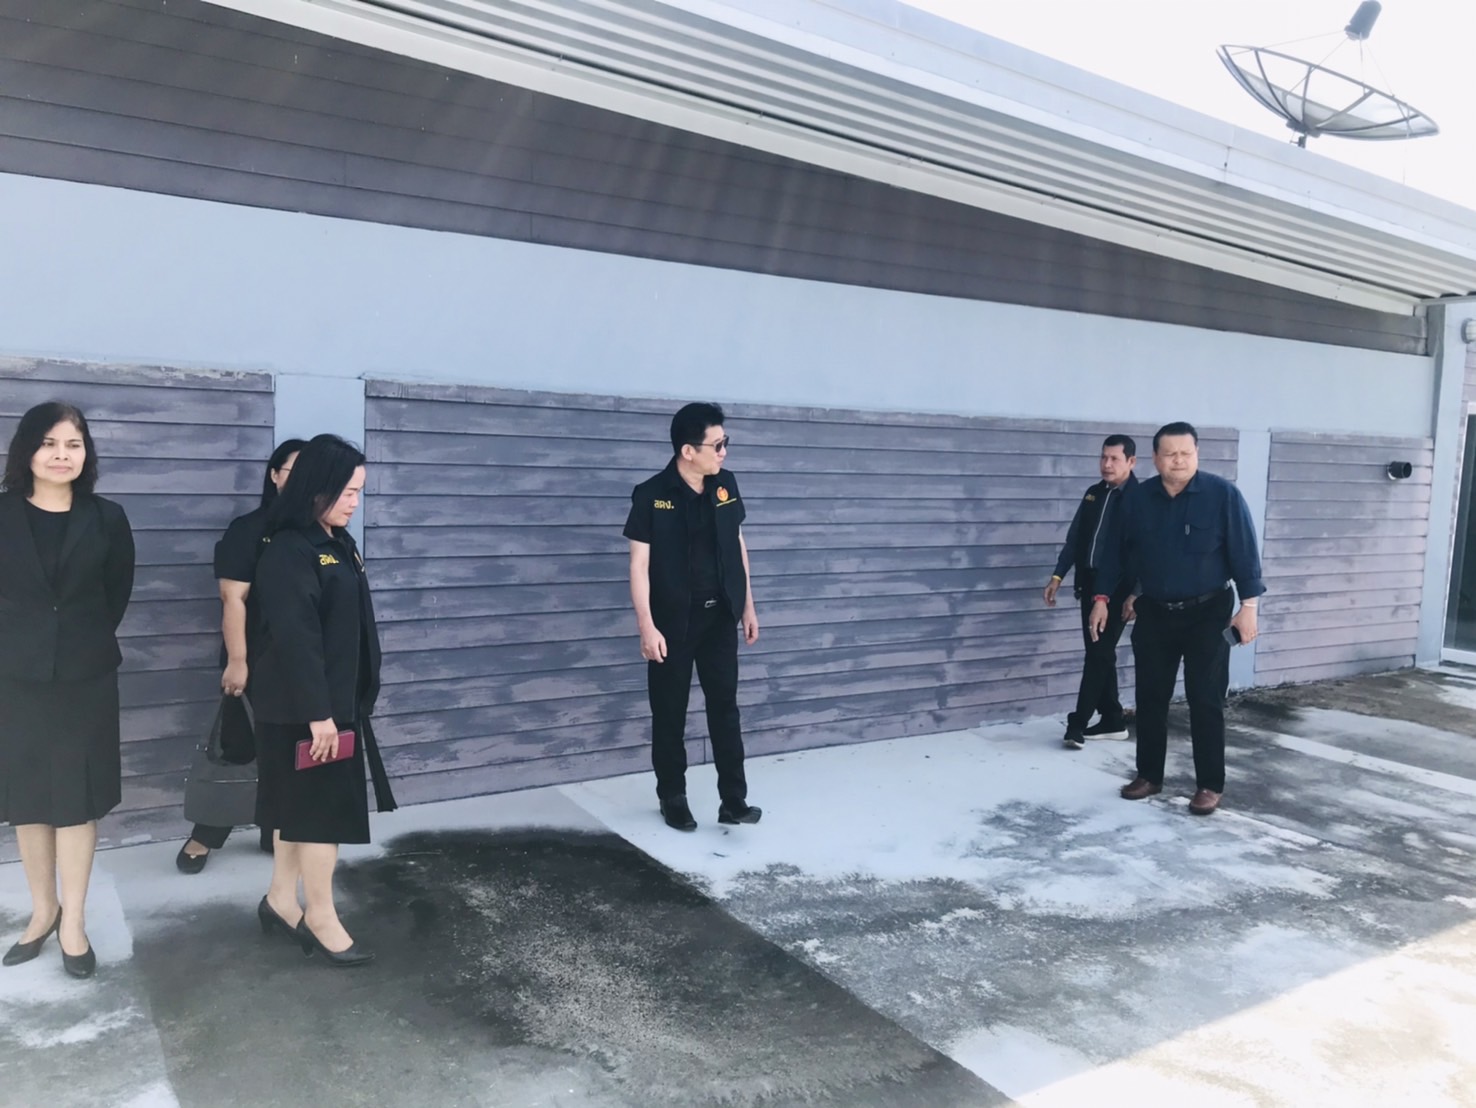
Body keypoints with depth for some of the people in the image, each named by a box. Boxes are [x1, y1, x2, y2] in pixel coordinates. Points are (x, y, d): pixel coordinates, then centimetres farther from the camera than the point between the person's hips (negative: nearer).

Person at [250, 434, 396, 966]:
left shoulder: (340, 543, 10)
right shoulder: (288, 551, -18)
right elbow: (294, 638, -22)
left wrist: (343, 703, 15)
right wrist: (317, 712, -22)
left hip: (337, 698, 9)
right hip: (302, 706, -9)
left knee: (303, 803, 17)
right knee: (321, 806, 1)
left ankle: (280, 900, 31)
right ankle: (320, 917, 15)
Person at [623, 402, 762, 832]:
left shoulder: (726, 485, 1)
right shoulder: (651, 495, -14)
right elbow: (639, 563, -13)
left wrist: (747, 605, 11)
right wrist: (647, 626, -17)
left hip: (719, 617, 4)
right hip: (673, 621, -4)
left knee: (725, 707, 8)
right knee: (670, 713, 8)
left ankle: (734, 800, 16)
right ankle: (673, 799, 23)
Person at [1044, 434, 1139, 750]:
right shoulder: (1093, 493, 12)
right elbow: (1075, 538, 15)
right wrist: (1058, 576, 10)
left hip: (1118, 587, -7)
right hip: (1089, 582, 7)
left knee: (1099, 654, -5)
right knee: (1099, 654, 11)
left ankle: (1078, 724, -2)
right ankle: (1112, 721, 21)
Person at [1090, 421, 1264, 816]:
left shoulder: (1222, 494, -10)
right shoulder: (1137, 500, 0)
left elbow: (1244, 551, -9)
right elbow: (1118, 552, 7)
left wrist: (1248, 606, -13)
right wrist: (1103, 596, 4)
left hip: (1207, 612, -3)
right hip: (1154, 613, 4)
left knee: (1205, 700, 1)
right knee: (1150, 698, 9)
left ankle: (1210, 785, 12)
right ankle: (1149, 774, 22)